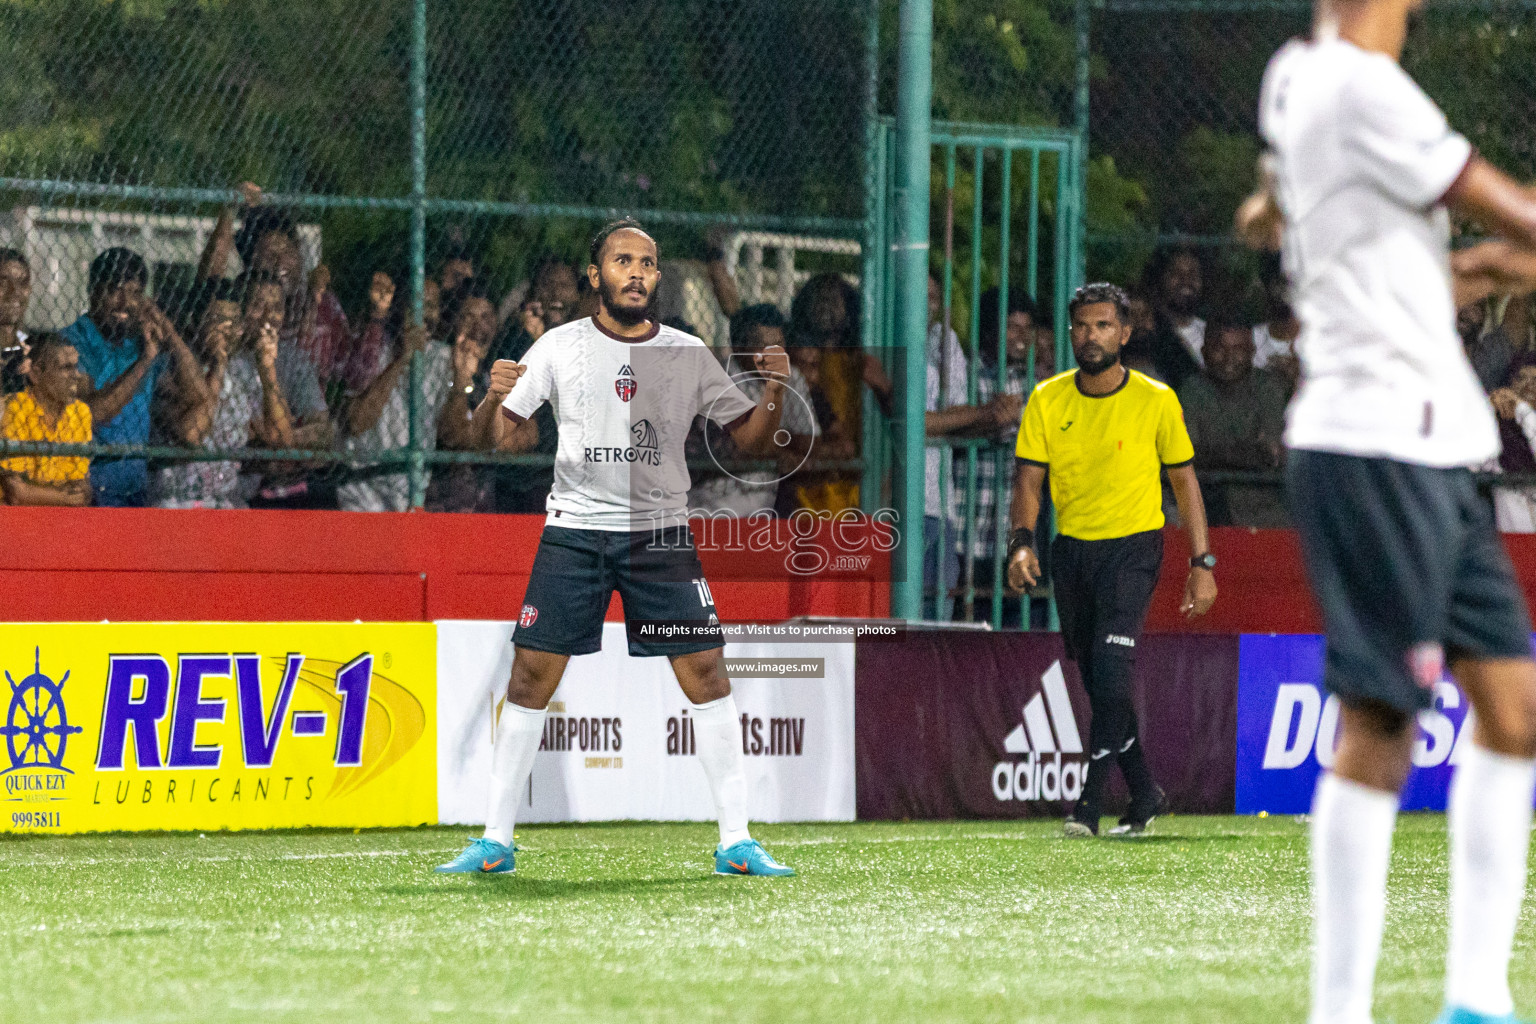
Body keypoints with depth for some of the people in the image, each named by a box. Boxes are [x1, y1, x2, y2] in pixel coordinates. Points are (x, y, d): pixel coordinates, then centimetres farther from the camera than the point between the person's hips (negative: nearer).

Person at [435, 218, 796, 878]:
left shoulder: (688, 355, 6)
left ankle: (736, 842, -1)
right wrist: (495, 396, -21)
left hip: (661, 532, 1)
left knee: (706, 672, -7)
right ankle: (495, 841, 4)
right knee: (531, 675, -5)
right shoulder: (561, 348, 3)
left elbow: (751, 437, 9)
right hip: (574, 528, -1)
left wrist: (775, 390, -10)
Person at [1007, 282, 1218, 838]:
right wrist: (1022, 540, -18)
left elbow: (1184, 480, 3)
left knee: (1111, 671, -19)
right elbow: (1028, 480, 0)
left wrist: (1202, 564, 0)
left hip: (1133, 545, -4)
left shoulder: (1156, 400, -5)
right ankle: (1144, 795, 24)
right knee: (1099, 685, 8)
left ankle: (1088, 805, -20)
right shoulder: (1047, 400, 1)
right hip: (1070, 548, 4)